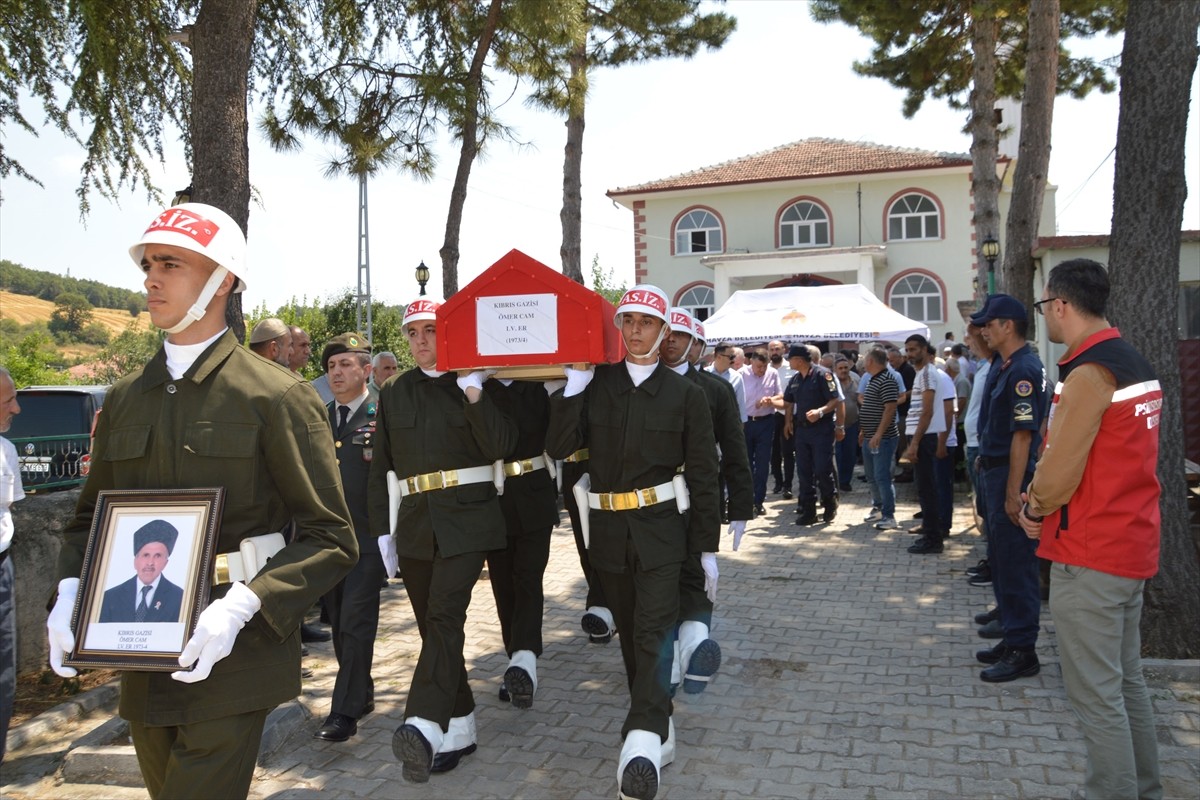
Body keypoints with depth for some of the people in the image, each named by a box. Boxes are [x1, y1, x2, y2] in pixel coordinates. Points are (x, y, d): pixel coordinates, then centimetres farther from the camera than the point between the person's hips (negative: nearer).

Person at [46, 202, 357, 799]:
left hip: (233, 656, -6)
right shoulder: (125, 399, 8)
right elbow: (90, 516, 16)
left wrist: (240, 607, -25)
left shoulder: (276, 396, -11)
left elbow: (332, 538, -12)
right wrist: (69, 593, -3)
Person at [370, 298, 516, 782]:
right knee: (433, 626, 7)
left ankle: (424, 727, -31)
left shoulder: (474, 384, 4)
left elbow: (500, 446, -9)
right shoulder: (394, 393, 12)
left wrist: (473, 393, -17)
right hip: (414, 523, 4)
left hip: (465, 519, -4)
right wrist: (382, 530, 6)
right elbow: (382, 468, 11)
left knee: (444, 615, -19)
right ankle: (458, 728, 18)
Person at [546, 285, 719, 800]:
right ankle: (659, 730, 27)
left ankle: (643, 740, -21)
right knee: (631, 634, 12)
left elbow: (703, 474, 1)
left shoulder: (685, 394, 0)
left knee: (653, 630, -15)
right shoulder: (595, 385, 4)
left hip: (661, 528, -3)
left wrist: (708, 548, 0)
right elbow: (559, 447, -5)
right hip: (609, 527, 3)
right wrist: (573, 387, -12)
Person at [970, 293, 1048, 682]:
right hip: (993, 469, 10)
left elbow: (1023, 435, -23)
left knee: (1015, 562, -2)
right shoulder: (1001, 365, 11)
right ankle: (1012, 638, 29)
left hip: (1011, 474, -10)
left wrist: (1013, 494, -24)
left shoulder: (1023, 370, -19)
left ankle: (1022, 650, 8)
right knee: (1000, 559, 17)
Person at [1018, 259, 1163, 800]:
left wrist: (1035, 509, 0)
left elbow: (1058, 477, -19)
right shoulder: (1137, 365, 10)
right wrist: (1045, 498, 8)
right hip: (1133, 546, 10)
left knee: (1095, 694, 1)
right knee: (1127, 681, 19)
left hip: (1089, 556, -10)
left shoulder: (1088, 375, -19)